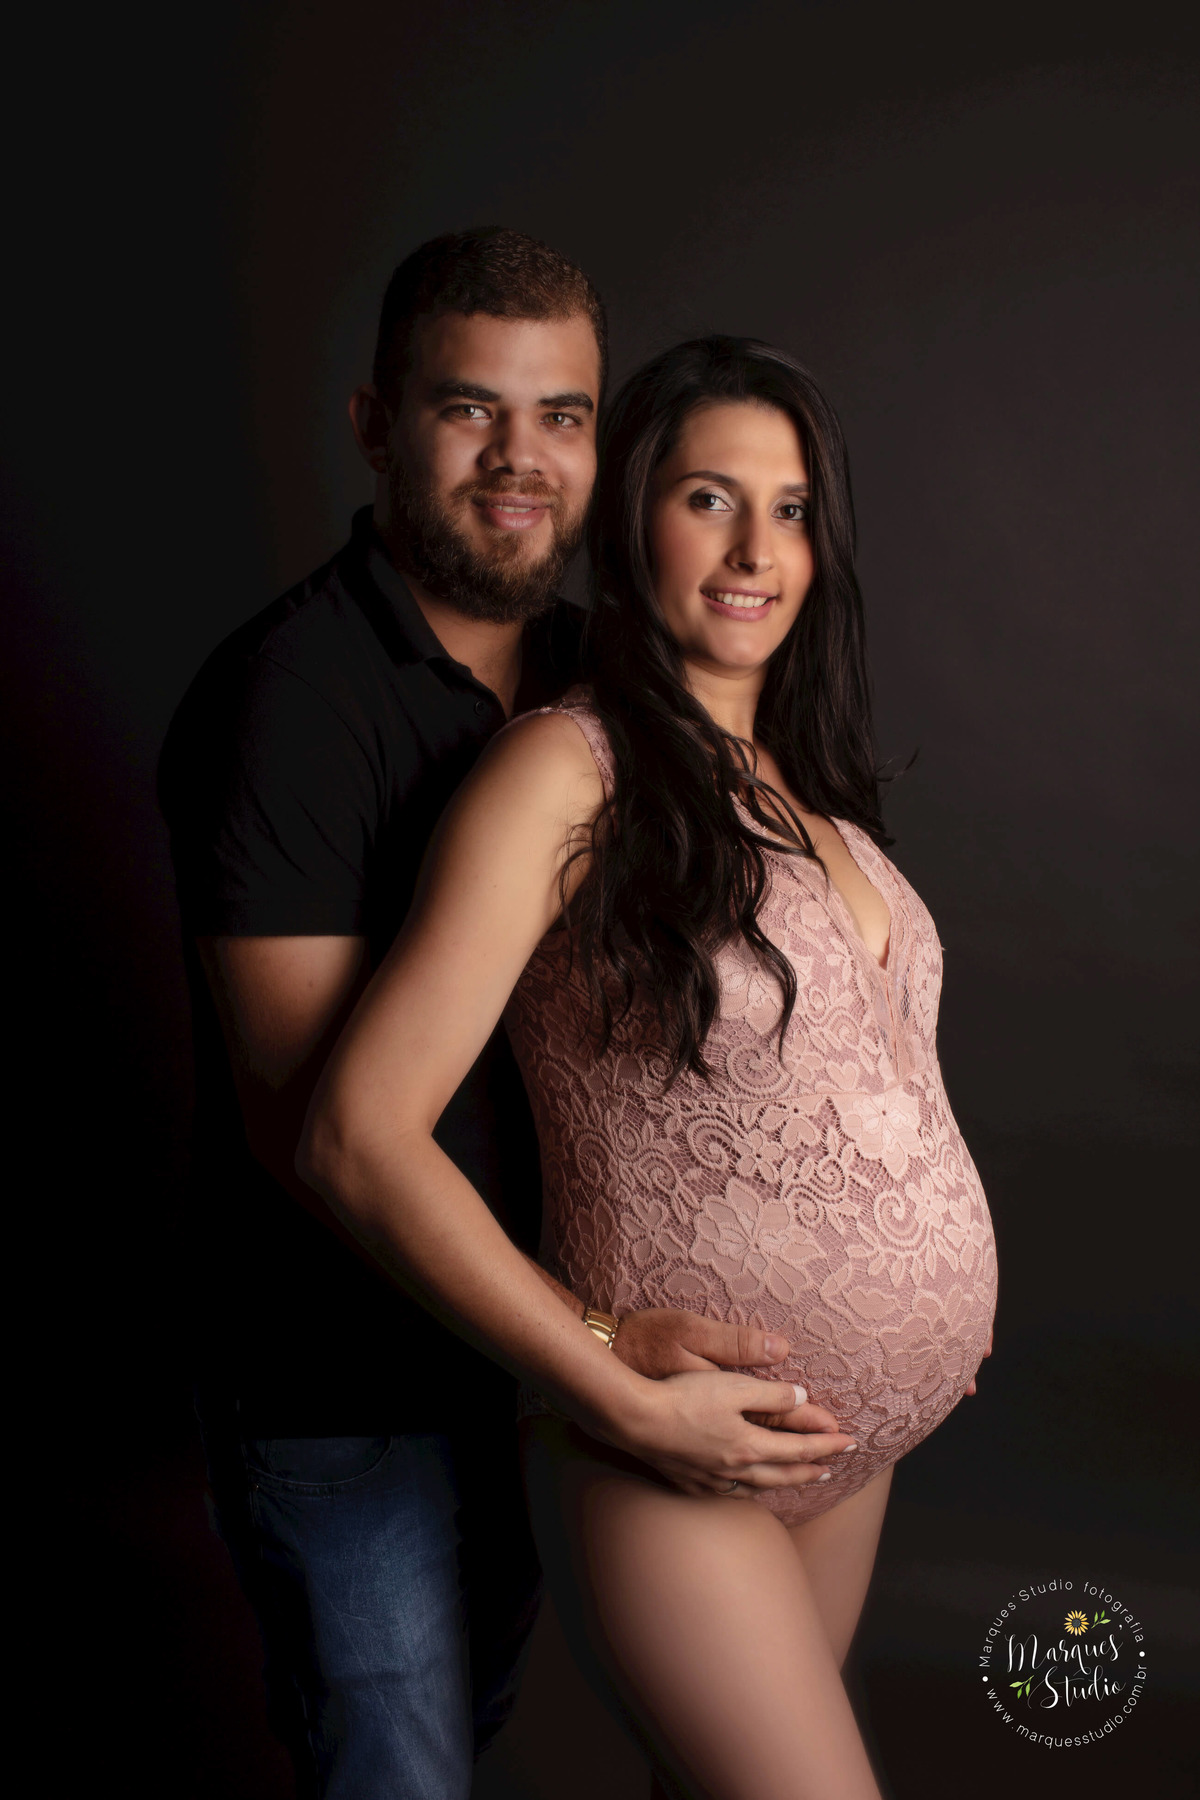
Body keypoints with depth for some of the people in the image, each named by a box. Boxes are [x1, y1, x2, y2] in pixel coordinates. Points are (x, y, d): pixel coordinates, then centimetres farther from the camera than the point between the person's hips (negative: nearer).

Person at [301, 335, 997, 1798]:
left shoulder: (798, 778, 7)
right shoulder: (572, 768, -16)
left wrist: (937, 1290, 8)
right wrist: (632, 1404, -22)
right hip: (671, 1459, -7)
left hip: (858, 1430, 7)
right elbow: (360, 1138, -22)